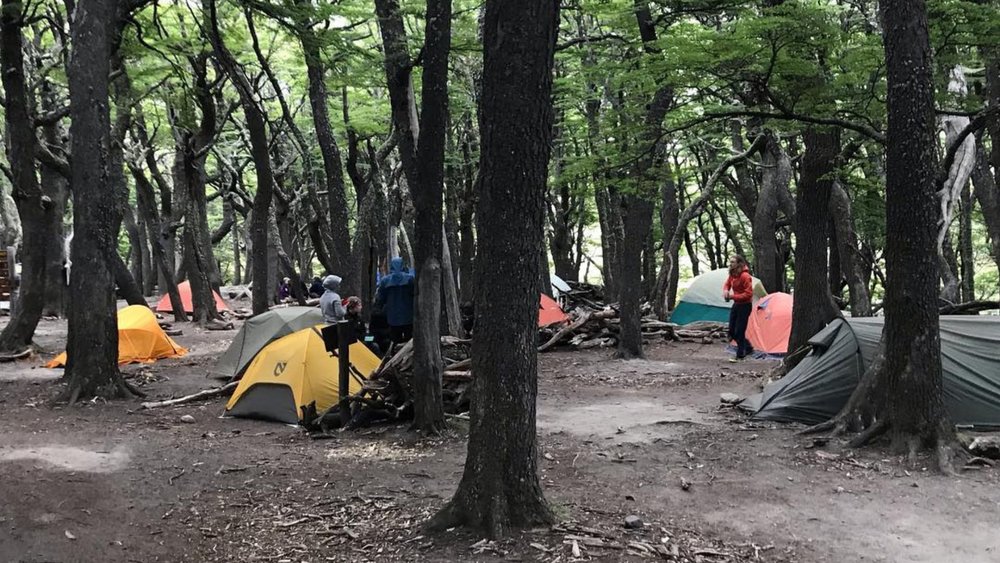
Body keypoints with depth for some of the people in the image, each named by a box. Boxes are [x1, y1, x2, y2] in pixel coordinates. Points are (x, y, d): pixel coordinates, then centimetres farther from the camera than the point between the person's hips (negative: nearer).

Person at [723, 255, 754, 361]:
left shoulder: (745, 276, -23)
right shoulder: (732, 275, 3)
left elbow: (748, 294, -24)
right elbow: (727, 284, 19)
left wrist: (733, 296, -23)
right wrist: (725, 291, -4)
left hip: (744, 306, -9)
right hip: (736, 305, 9)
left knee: (739, 332, -5)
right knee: (732, 331, 11)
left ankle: (740, 355, 8)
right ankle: (748, 348, 29)